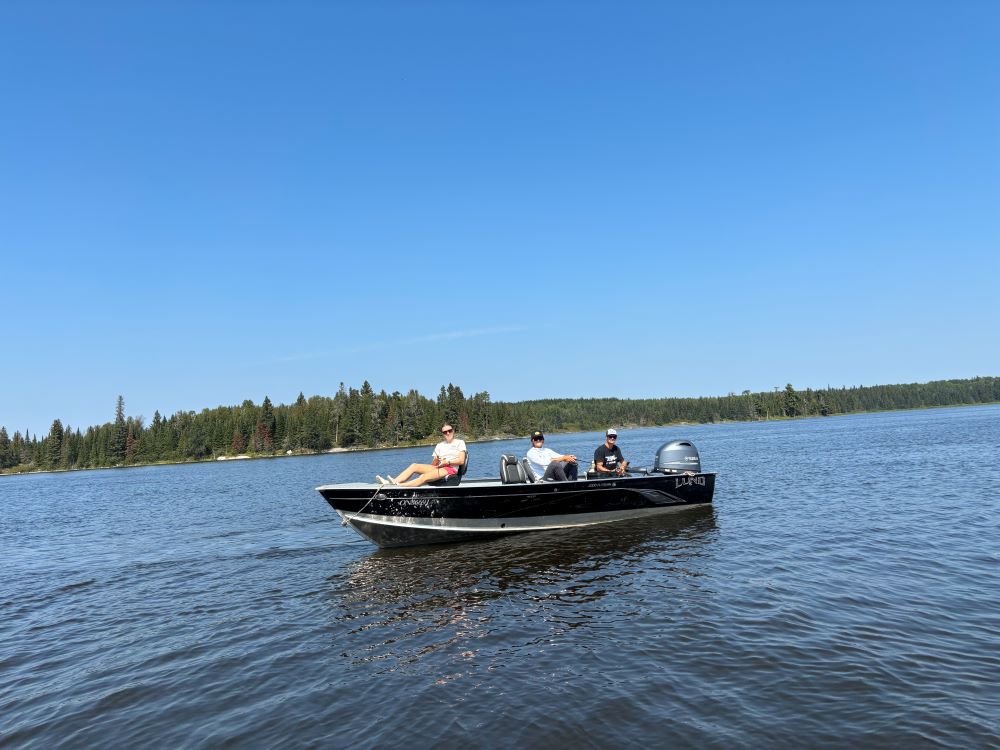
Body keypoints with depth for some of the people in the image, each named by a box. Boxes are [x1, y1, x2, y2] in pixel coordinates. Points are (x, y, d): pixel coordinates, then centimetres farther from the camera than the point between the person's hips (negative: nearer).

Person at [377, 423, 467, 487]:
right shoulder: (440, 445, 22)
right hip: (439, 468, 7)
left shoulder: (460, 442, 7)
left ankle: (399, 486, -49)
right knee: (414, 466, -11)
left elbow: (461, 461, -5)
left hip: (451, 469, -7)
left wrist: (448, 462, -13)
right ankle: (394, 482, -28)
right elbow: (433, 464, 13)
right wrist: (436, 460, -8)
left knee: (424, 477, -31)